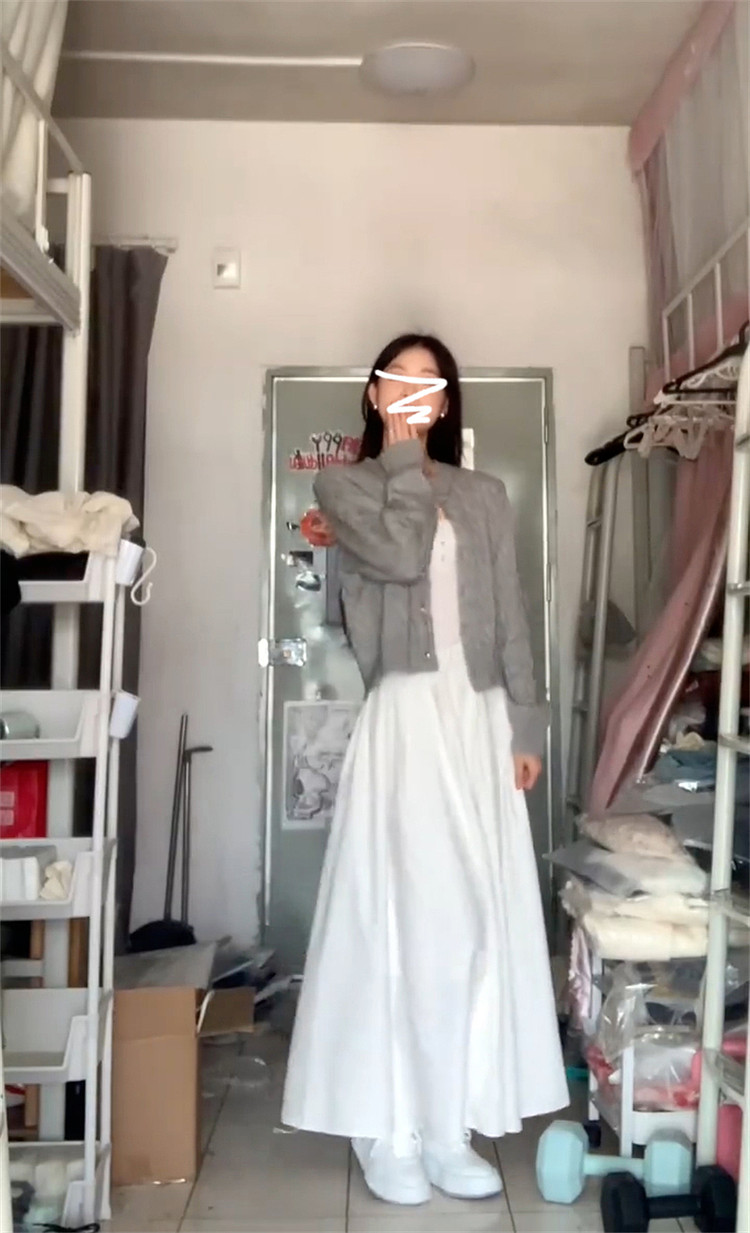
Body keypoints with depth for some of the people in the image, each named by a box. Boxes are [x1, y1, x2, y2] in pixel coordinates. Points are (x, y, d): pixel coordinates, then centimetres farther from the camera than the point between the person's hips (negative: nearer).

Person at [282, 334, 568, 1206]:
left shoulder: (484, 496, 15)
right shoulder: (344, 484, 6)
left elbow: (510, 619, 11)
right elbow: (401, 556, -14)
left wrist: (525, 729, 5)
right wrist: (400, 452, -3)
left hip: (480, 721, 4)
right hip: (404, 719, -4)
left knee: (477, 920, 6)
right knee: (402, 915, -3)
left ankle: (450, 1127, 19)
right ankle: (389, 1130, 13)